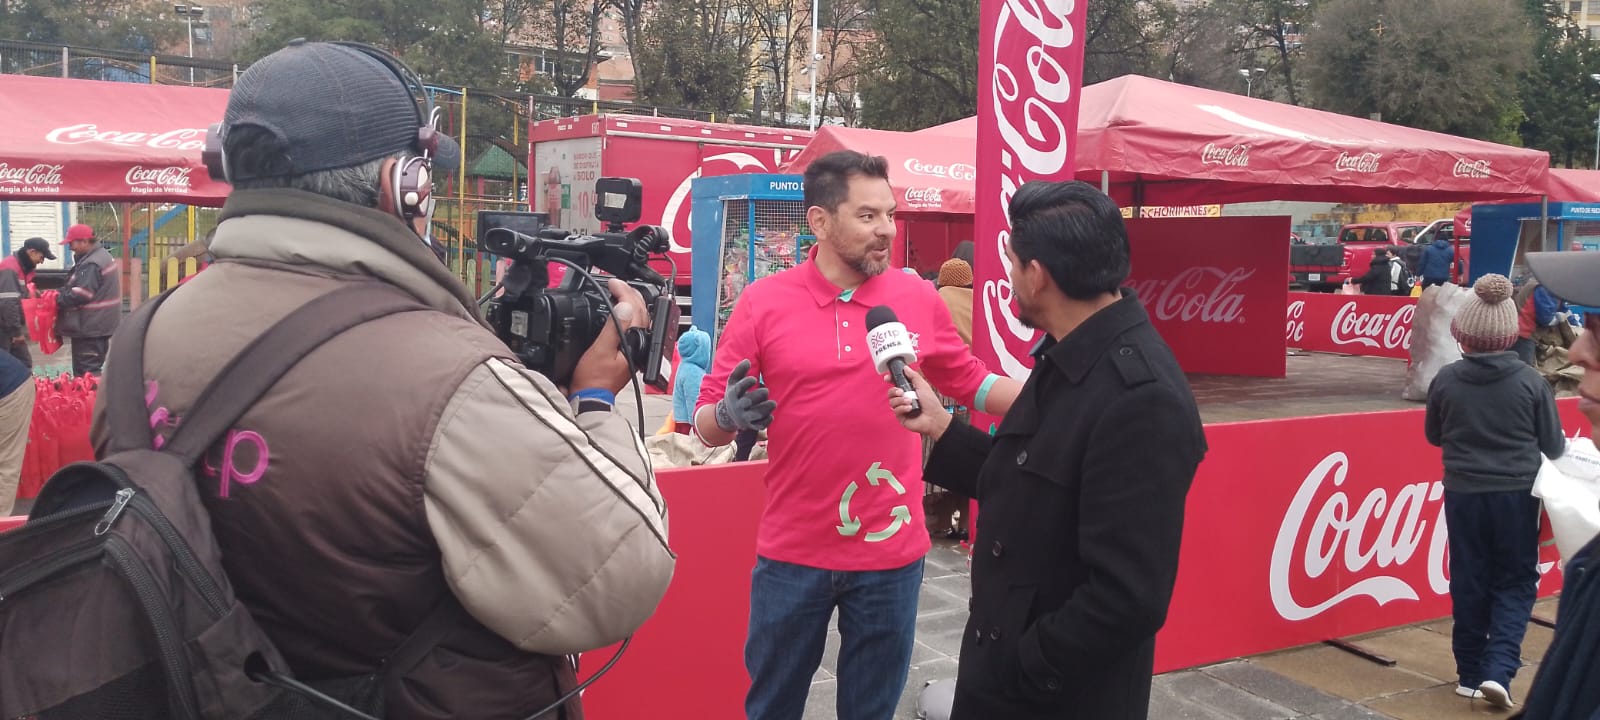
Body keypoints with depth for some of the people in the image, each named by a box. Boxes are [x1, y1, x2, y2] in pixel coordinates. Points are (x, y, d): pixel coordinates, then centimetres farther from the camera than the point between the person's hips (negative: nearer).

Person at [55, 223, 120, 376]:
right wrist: (62, 293, 8)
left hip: (89, 328, -10)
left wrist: (58, 300, -10)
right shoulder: (102, 256, 15)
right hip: (98, 325, 10)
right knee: (94, 367, 15)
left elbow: (80, 294, -24)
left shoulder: (91, 265, -18)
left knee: (86, 371, -8)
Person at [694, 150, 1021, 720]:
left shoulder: (920, 299, -3)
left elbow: (972, 384, 10)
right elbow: (707, 422, -4)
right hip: (792, 554, -1)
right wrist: (731, 416, -26)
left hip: (891, 554, 1)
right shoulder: (762, 302, -8)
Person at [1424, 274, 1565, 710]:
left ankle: (1470, 673, 19)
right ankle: (1498, 669, -1)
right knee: (1515, 582, 12)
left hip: (1464, 493, 1)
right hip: (1517, 494, -1)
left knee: (1469, 581, 12)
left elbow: (1434, 436, 6)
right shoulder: (1530, 382, -11)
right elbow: (1554, 446, -2)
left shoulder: (1446, 380, -8)